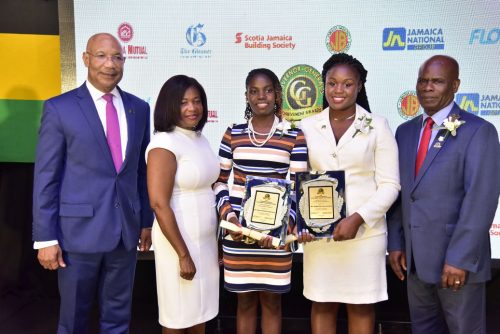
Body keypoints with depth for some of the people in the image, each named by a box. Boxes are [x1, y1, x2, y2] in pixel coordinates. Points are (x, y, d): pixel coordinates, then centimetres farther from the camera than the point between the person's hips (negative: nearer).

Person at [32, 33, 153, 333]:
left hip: (126, 230, 4)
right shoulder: (59, 108, -6)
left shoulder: (139, 108, 6)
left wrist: (147, 221, 11)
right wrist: (45, 238, -9)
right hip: (79, 229, -3)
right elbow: (46, 177, -7)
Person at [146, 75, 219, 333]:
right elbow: (159, 204, -21)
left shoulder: (199, 138, 8)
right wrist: (183, 254, -19)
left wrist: (219, 240, 14)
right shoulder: (164, 143, -17)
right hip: (179, 241, -7)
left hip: (206, 240, 7)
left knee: (200, 312, 17)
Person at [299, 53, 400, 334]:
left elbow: (389, 185, -4)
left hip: (365, 231, -1)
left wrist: (357, 218, -16)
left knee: (361, 306, 10)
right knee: (322, 304, 11)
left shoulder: (377, 126, -1)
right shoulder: (308, 127, 5)